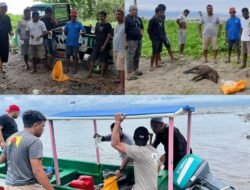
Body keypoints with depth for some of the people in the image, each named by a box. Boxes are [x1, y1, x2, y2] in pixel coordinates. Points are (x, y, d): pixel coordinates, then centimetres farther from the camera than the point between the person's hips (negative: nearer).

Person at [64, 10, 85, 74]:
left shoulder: (79, 23, -3)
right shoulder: (68, 23, 8)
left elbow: (84, 31, -13)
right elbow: (65, 32, 17)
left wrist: (81, 33, -30)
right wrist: (64, 31, -1)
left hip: (75, 43, -4)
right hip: (68, 43, 4)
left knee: (75, 56, 1)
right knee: (68, 55, 9)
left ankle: (75, 69, 10)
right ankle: (67, 68, 20)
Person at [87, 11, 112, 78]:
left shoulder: (108, 25, -3)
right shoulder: (97, 24, 12)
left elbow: (109, 36, -9)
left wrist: (104, 45, -15)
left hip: (104, 45, -4)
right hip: (97, 44, 5)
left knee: (104, 60, 1)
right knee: (92, 59, -1)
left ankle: (102, 75, 7)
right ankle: (90, 73, 2)